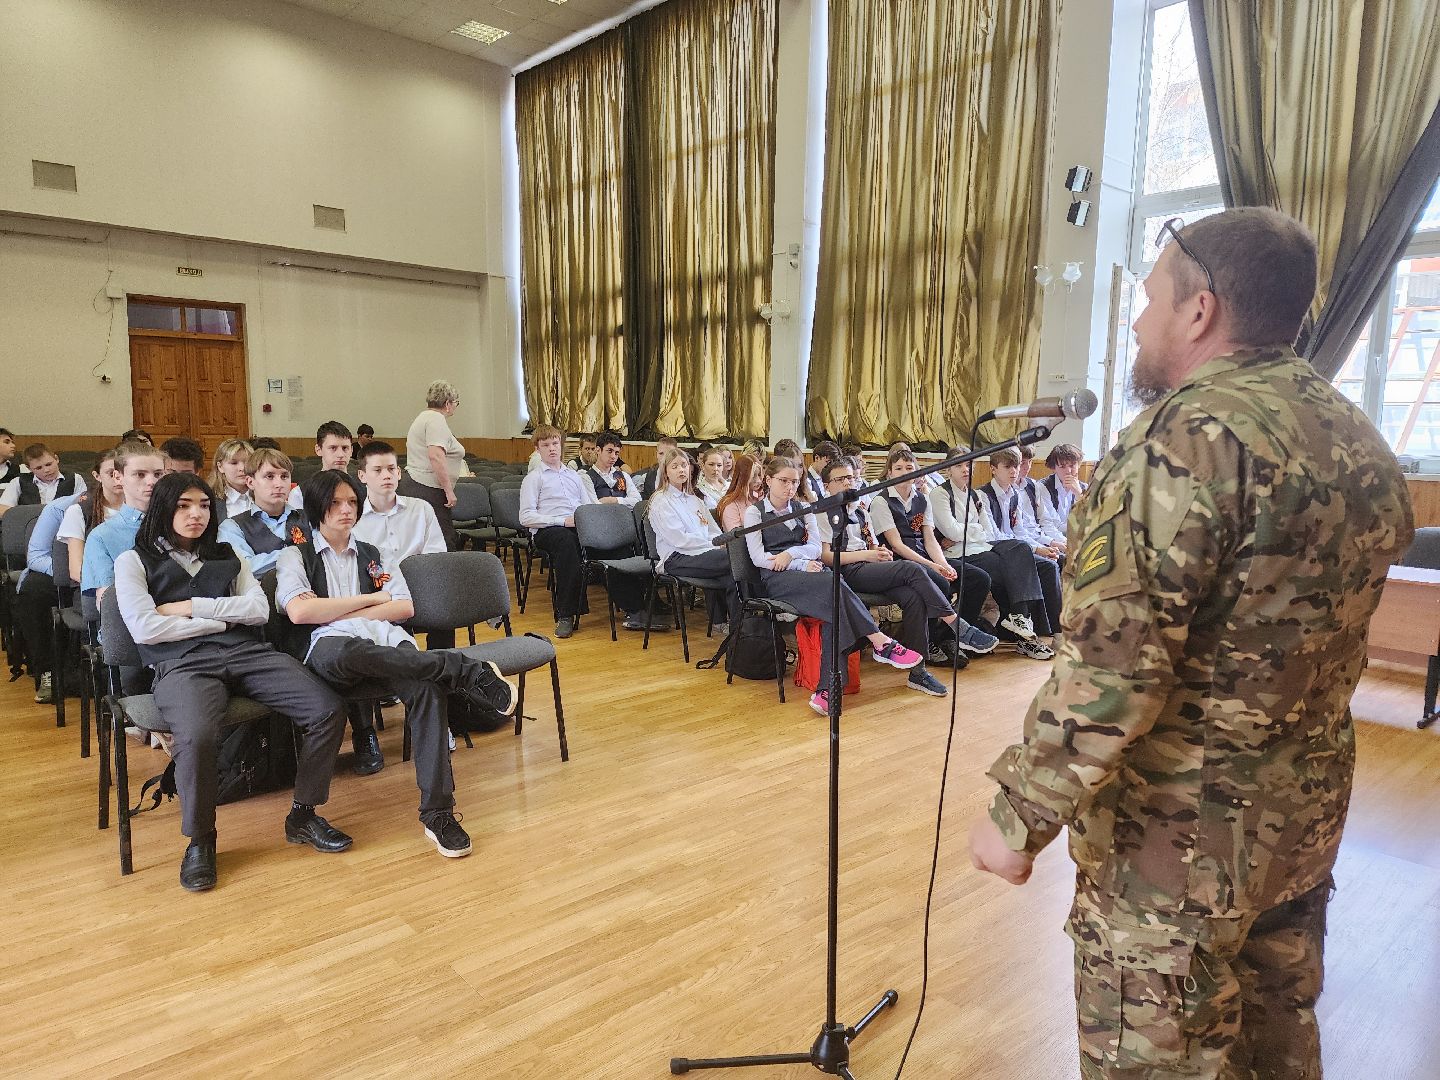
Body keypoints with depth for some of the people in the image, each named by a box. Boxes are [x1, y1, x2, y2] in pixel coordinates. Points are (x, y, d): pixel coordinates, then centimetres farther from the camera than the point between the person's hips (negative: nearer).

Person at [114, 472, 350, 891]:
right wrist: (220, 619, 2)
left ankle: (302, 816, -1)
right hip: (182, 662, -4)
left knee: (328, 710, -19)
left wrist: (190, 607, 0)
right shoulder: (134, 561, 13)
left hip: (246, 652, 4)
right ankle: (199, 839, -10)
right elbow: (144, 628, -3)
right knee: (197, 737, -38)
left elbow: (259, 609, 9)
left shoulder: (226, 555, 24)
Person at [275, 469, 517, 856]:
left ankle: (438, 811, -33)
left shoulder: (374, 556, 28)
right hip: (330, 647, -3)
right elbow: (299, 611, -3)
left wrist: (340, 612, 2)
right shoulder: (295, 556, 17)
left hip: (387, 642, 3)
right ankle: (470, 670, -32)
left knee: (427, 689, -34)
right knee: (347, 651, -44)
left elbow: (405, 608, 14)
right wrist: (371, 598, 3)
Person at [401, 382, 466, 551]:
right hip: (428, 490, -10)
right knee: (446, 543, -11)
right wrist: (449, 490, -21)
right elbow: (435, 456, -24)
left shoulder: (424, 416, 21)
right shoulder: (437, 419, -11)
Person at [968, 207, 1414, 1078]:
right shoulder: (1359, 438, 7)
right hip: (1308, 811, 9)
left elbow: (1110, 667, -27)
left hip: (1183, 831, -9)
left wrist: (1022, 814, -20)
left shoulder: (1190, 435, -22)